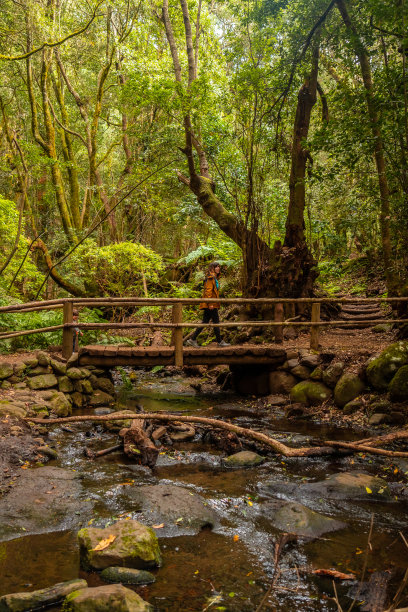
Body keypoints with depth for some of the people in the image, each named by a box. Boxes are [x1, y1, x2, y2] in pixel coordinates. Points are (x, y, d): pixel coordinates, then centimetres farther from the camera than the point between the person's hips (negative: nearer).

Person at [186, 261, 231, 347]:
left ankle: (192, 340, 9)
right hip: (210, 304, -10)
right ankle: (220, 342, 4)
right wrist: (210, 303, -22)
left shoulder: (215, 278, 21)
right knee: (216, 321, -3)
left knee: (205, 322, 8)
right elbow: (208, 291, -18)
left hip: (212, 304, 10)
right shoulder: (210, 278, -10)